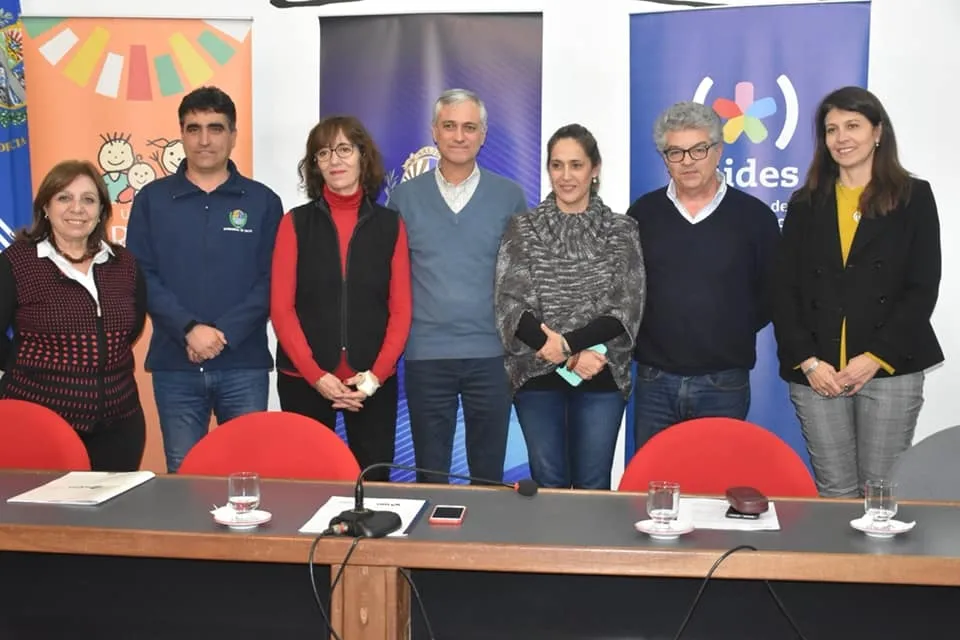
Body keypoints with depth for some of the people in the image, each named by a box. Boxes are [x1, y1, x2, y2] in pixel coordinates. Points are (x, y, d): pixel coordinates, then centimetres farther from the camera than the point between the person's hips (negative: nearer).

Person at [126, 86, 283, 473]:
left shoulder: (263, 202, 5)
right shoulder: (151, 199, 6)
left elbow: (271, 281, -2)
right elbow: (141, 277, -1)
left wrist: (224, 333, -14)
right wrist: (189, 329, -15)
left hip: (245, 364, 0)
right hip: (175, 365, 1)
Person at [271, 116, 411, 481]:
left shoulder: (390, 224, 5)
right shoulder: (296, 222, 3)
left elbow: (401, 309, 2)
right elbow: (281, 307, -2)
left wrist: (377, 373, -10)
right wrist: (315, 374, -12)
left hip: (373, 382, 1)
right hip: (303, 379, 0)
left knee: (374, 480, 4)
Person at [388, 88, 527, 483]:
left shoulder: (509, 196, 4)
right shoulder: (405, 195, 4)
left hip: (491, 354, 0)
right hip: (425, 354, 0)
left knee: (489, 475, 9)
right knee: (429, 475, 8)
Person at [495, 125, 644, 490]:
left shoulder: (621, 231, 2)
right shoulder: (523, 229, 2)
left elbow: (627, 309, -5)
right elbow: (510, 305, -6)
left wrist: (567, 342, -17)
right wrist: (573, 358, -14)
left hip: (602, 378, 0)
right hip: (537, 375, 0)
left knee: (593, 485, 6)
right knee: (547, 484, 7)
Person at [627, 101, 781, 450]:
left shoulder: (755, 216, -1)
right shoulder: (642, 214, 4)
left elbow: (773, 293, 5)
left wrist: (735, 333, 0)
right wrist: (643, 335, 1)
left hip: (725, 384, -1)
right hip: (655, 382, 2)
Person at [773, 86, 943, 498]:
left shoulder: (914, 198, 6)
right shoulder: (805, 204, 12)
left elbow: (922, 289, 0)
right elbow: (785, 289, 7)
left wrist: (876, 358, -9)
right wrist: (807, 360, -5)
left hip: (889, 369, -1)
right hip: (817, 372, 2)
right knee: (834, 491, 3)